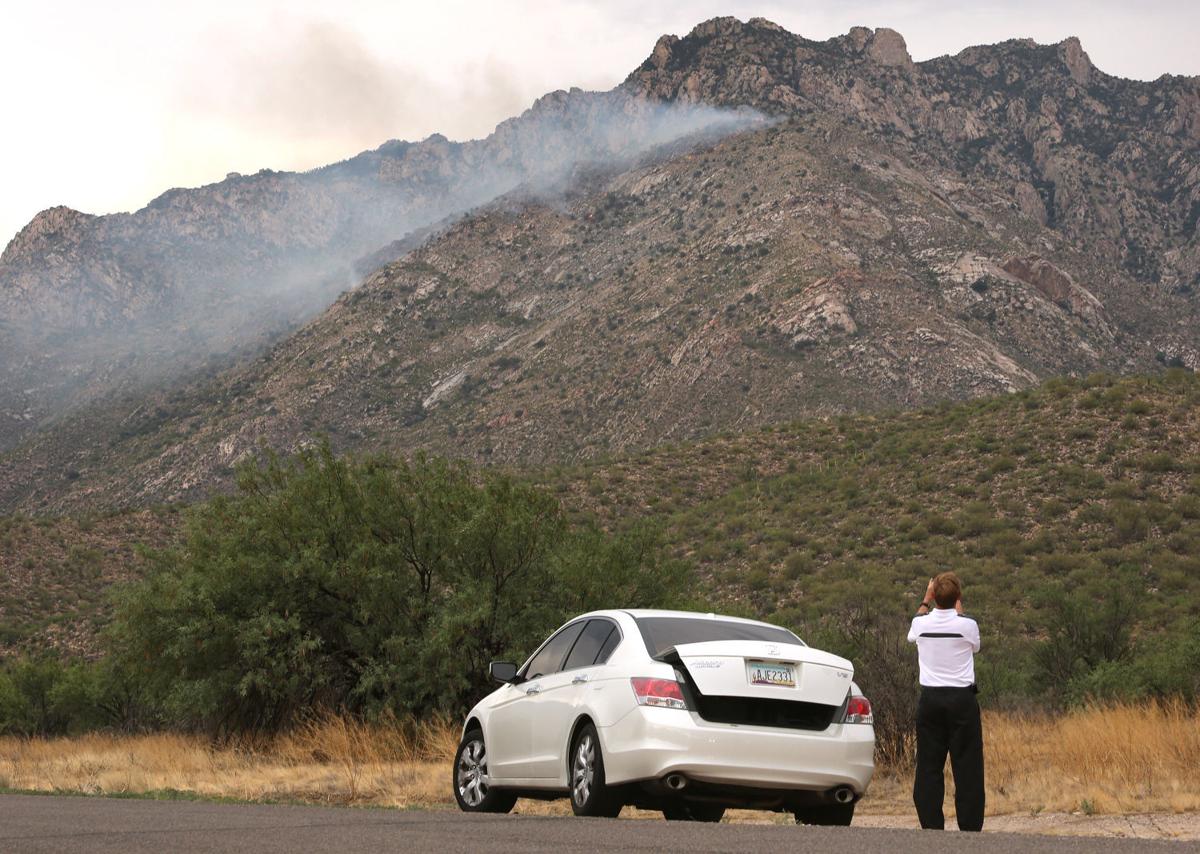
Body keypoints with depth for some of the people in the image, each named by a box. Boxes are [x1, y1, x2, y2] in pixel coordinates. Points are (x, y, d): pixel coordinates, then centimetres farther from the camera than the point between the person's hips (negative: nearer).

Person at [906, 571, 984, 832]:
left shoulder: (921, 623, -2)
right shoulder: (967, 625, -7)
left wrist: (926, 600, 32)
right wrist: (958, 608, 24)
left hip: (930, 699, 2)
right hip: (962, 699, -2)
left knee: (929, 765, 4)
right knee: (967, 765, 1)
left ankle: (932, 826, 1)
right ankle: (970, 827, -1)